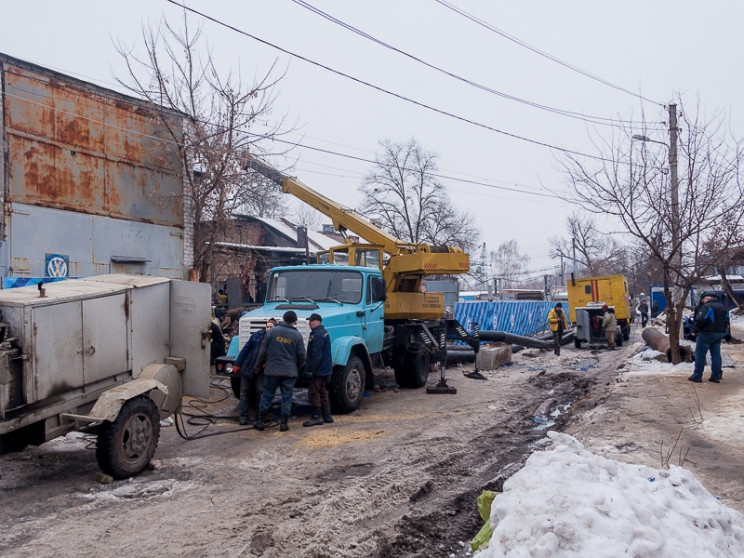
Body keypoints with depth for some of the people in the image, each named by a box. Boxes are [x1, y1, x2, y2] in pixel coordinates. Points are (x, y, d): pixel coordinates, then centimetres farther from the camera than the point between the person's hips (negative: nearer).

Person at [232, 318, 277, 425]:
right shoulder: (256, 335, 0)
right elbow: (245, 349, 3)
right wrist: (237, 364, 2)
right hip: (247, 368, 2)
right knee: (245, 392, 4)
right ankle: (244, 416, 11)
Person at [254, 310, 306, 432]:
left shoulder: (272, 331, -1)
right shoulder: (296, 335, 0)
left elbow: (263, 351, -1)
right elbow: (301, 355, 2)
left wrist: (258, 366, 10)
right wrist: (297, 368, 19)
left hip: (271, 370, 0)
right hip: (290, 372, 0)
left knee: (267, 396, 9)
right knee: (287, 397, 7)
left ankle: (261, 422, 14)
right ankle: (283, 423, 8)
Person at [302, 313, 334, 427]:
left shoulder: (317, 335, -18)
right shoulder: (324, 333, 15)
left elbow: (316, 355, -23)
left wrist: (310, 370, -20)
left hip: (318, 370, -11)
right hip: (325, 369, 11)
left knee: (313, 393, -5)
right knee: (323, 393, 16)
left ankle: (316, 417, -2)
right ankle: (326, 416, 21)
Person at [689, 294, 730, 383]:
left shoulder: (706, 307, -15)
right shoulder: (723, 307, 12)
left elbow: (700, 320, -23)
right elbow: (726, 322, 15)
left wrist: (697, 327, -6)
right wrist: (722, 330, 18)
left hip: (706, 334, -8)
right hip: (719, 334, 8)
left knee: (700, 355, -1)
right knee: (716, 355, 11)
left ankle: (697, 376, 1)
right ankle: (716, 376, 12)